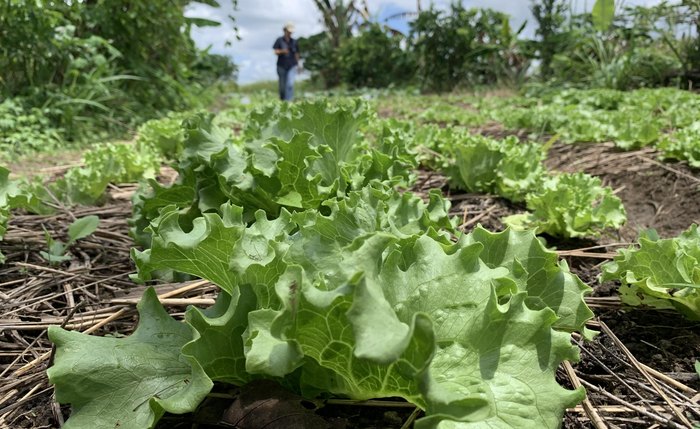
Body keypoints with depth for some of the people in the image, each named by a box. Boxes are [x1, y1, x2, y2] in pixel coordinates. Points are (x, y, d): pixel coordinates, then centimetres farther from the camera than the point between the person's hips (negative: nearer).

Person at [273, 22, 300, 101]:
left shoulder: (294, 41, 6)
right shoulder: (279, 40, 1)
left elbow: (296, 54, 12)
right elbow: (276, 52, -5)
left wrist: (297, 64, 16)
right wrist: (282, 51, -25)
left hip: (292, 66, 0)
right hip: (281, 66, 0)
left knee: (290, 84, -15)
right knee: (282, 85, 7)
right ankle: (282, 100, 26)